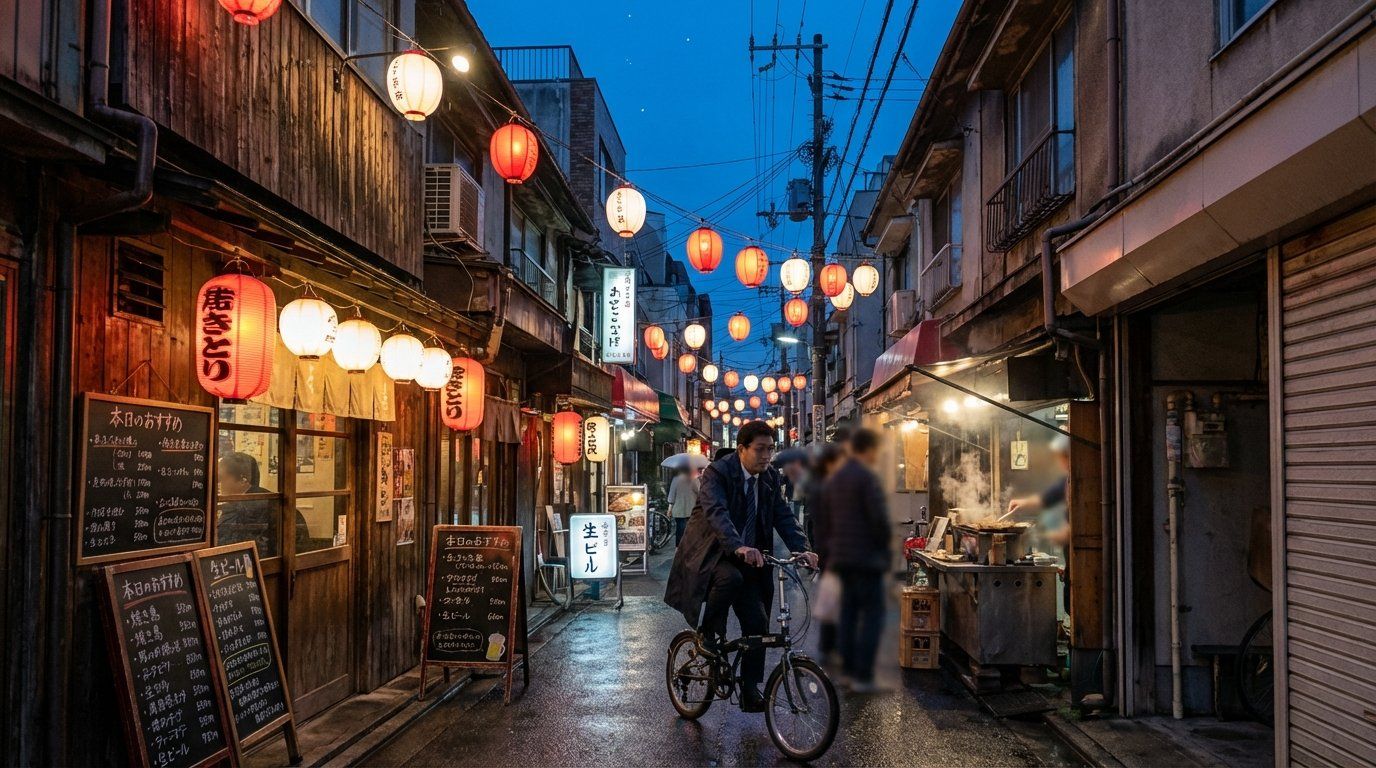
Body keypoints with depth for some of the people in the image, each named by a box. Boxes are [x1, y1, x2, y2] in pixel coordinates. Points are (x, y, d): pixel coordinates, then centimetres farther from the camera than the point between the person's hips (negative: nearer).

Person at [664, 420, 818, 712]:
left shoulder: (770, 477, 3)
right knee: (730, 578, -37)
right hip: (710, 553, -6)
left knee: (758, 622, -3)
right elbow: (716, 512, -33)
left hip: (748, 558, 6)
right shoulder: (717, 472, -17)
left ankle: (750, 691, 11)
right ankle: (709, 632, -12)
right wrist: (739, 547, -49)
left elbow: (783, 516, -3)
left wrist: (802, 549, -21)